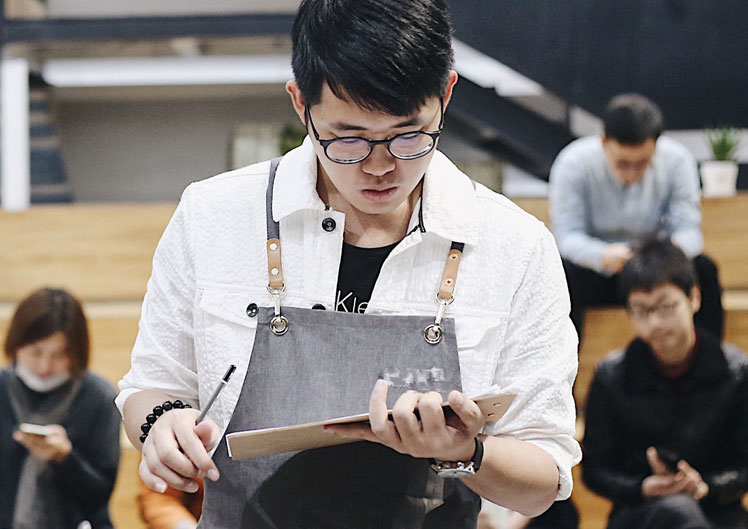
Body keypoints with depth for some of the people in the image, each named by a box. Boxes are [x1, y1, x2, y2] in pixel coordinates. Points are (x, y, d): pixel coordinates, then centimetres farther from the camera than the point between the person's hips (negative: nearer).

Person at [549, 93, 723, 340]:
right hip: (595, 270, -2)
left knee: (703, 270, -25)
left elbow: (689, 228, -13)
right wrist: (603, 255, -43)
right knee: (563, 274, -34)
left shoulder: (678, 161, -9)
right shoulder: (572, 163, -15)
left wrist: (676, 248, -40)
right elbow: (567, 235, -20)